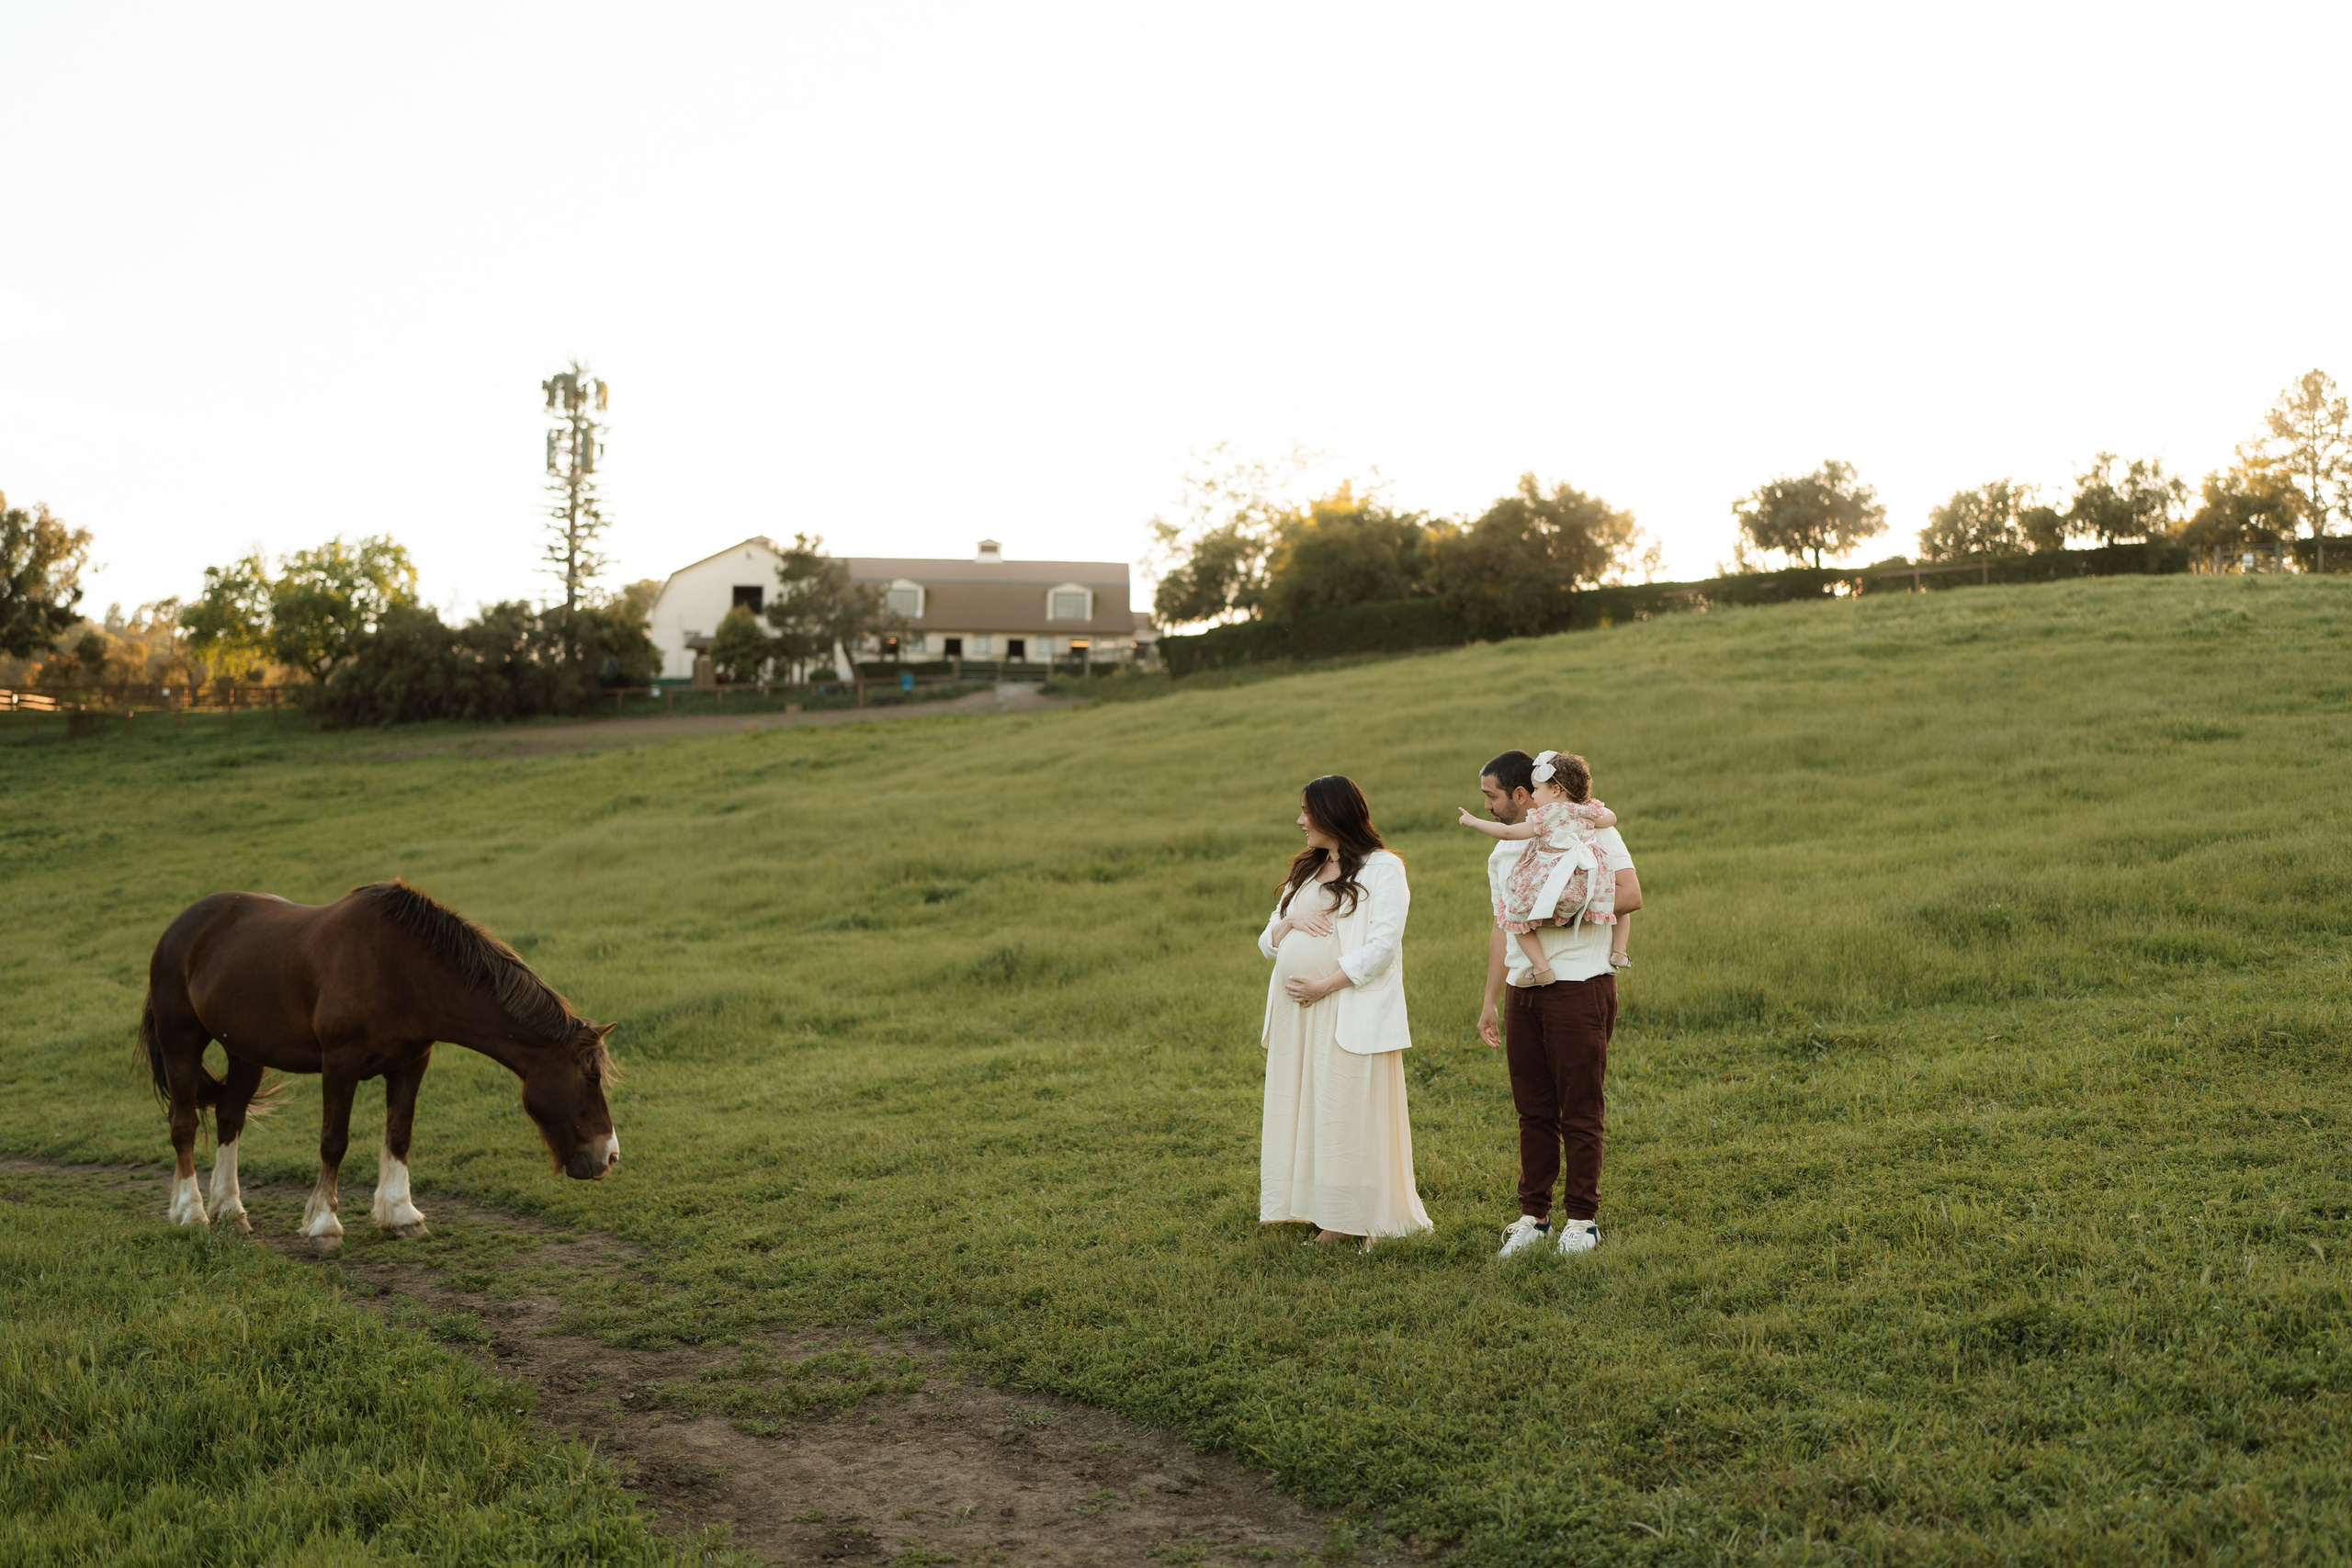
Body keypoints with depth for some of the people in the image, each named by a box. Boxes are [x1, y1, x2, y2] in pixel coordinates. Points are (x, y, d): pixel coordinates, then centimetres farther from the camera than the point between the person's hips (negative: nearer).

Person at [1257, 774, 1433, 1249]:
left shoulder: (1382, 869, -2)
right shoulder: (1305, 871, 20)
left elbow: (1382, 947, -12)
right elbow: (1267, 943, 17)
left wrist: (1325, 985, -16)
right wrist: (1290, 921, -5)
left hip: (1349, 1010, -7)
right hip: (1295, 1014, 7)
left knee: (1346, 1111, -4)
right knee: (1300, 1110, 6)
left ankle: (1348, 1219, 2)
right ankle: (1310, 1205, 13)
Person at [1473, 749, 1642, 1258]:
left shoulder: (1589, 830, -4)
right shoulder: (1502, 853, 17)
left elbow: (1630, 895, -13)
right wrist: (1489, 1001, 18)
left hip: (1579, 985, -6)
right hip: (1522, 991, 6)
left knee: (1579, 1111, -2)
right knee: (1533, 1110, 8)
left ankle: (1582, 1218, 7)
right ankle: (1533, 1214, 16)